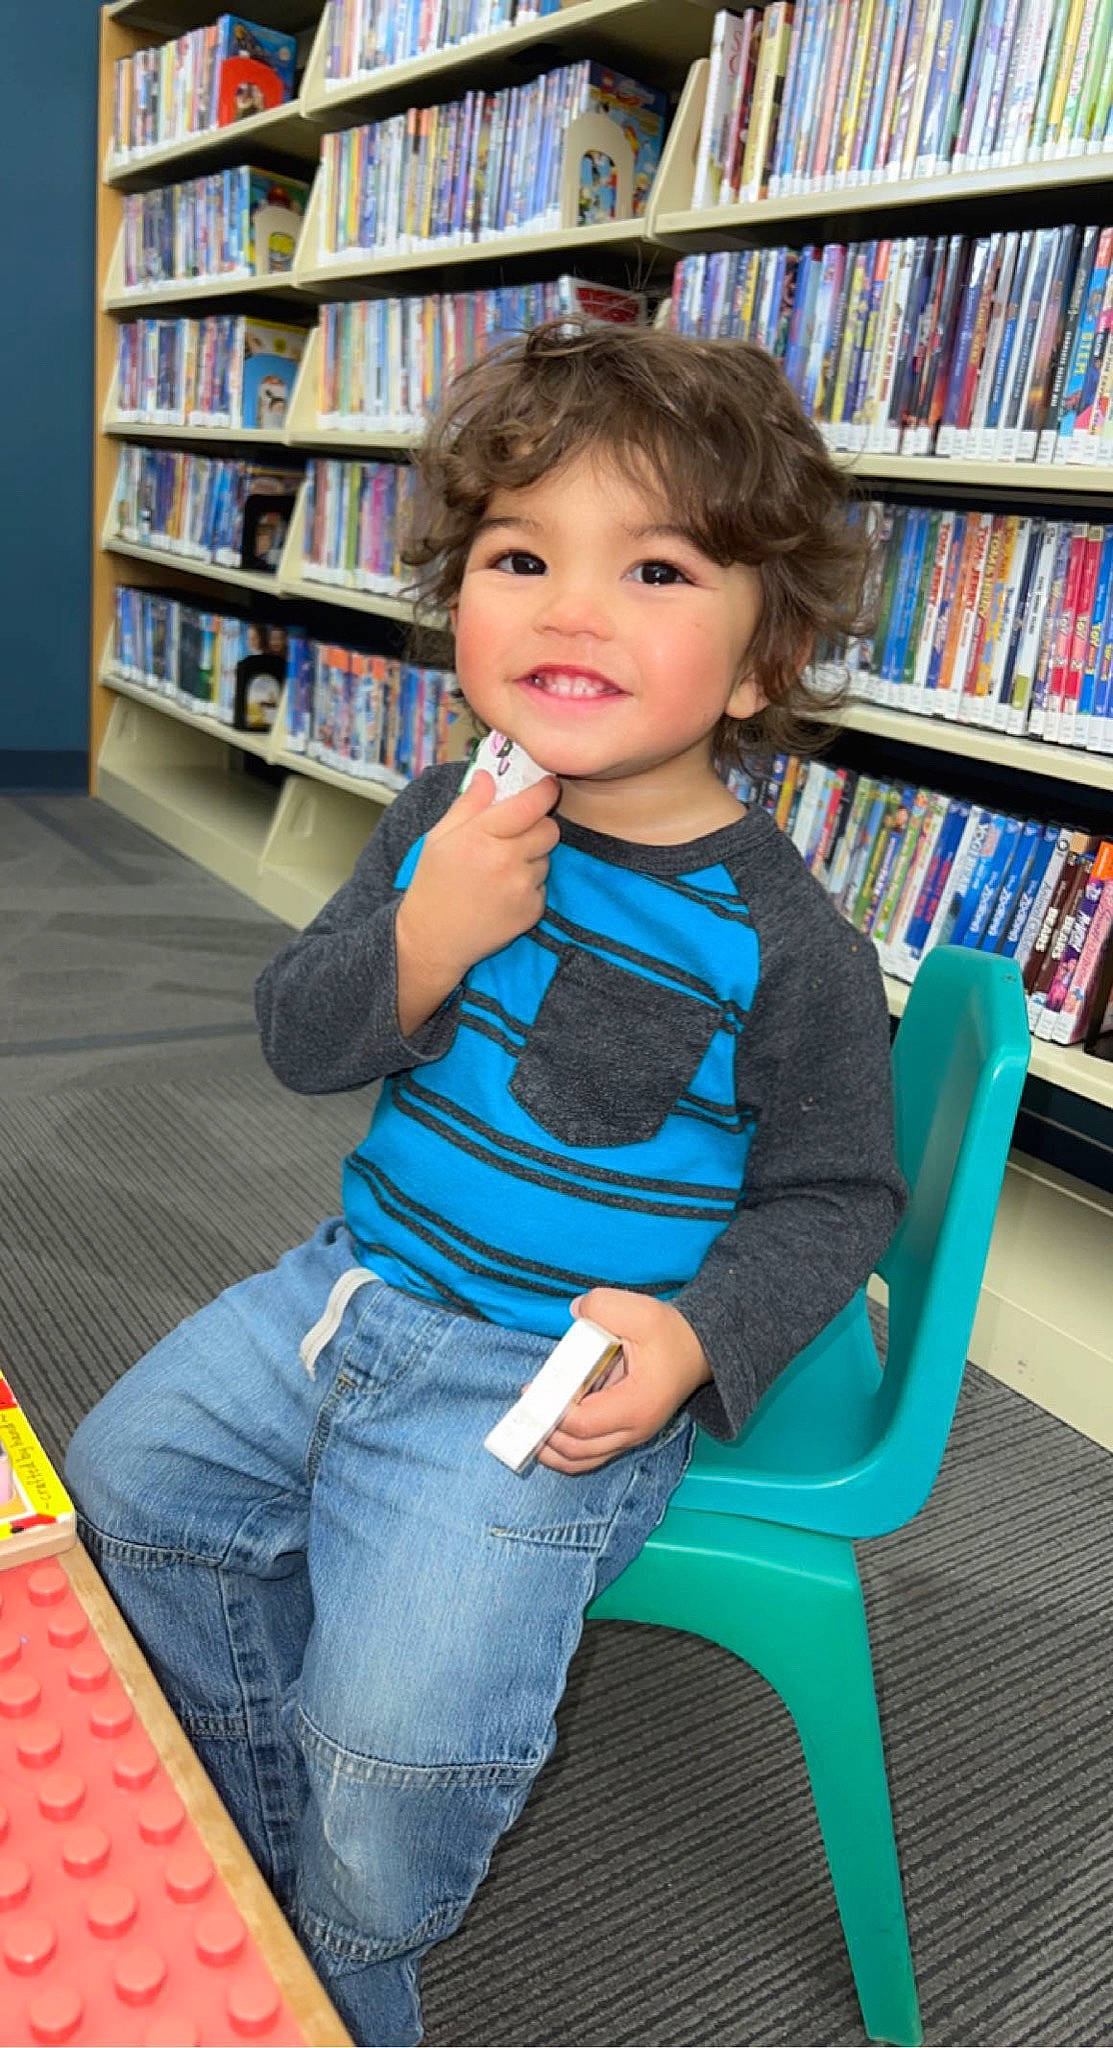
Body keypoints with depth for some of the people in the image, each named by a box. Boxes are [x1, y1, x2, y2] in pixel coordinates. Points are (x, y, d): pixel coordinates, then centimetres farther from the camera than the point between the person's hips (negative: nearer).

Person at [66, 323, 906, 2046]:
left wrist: (698, 1332, -21)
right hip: (356, 1283, 7)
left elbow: (837, 1192, -5)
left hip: (563, 1376, -6)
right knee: (126, 1482, 11)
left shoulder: (781, 941, -17)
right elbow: (298, 1039, -3)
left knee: (398, 1734, -13)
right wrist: (424, 940, -23)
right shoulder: (447, 818, -3)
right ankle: (273, 1843, 34)